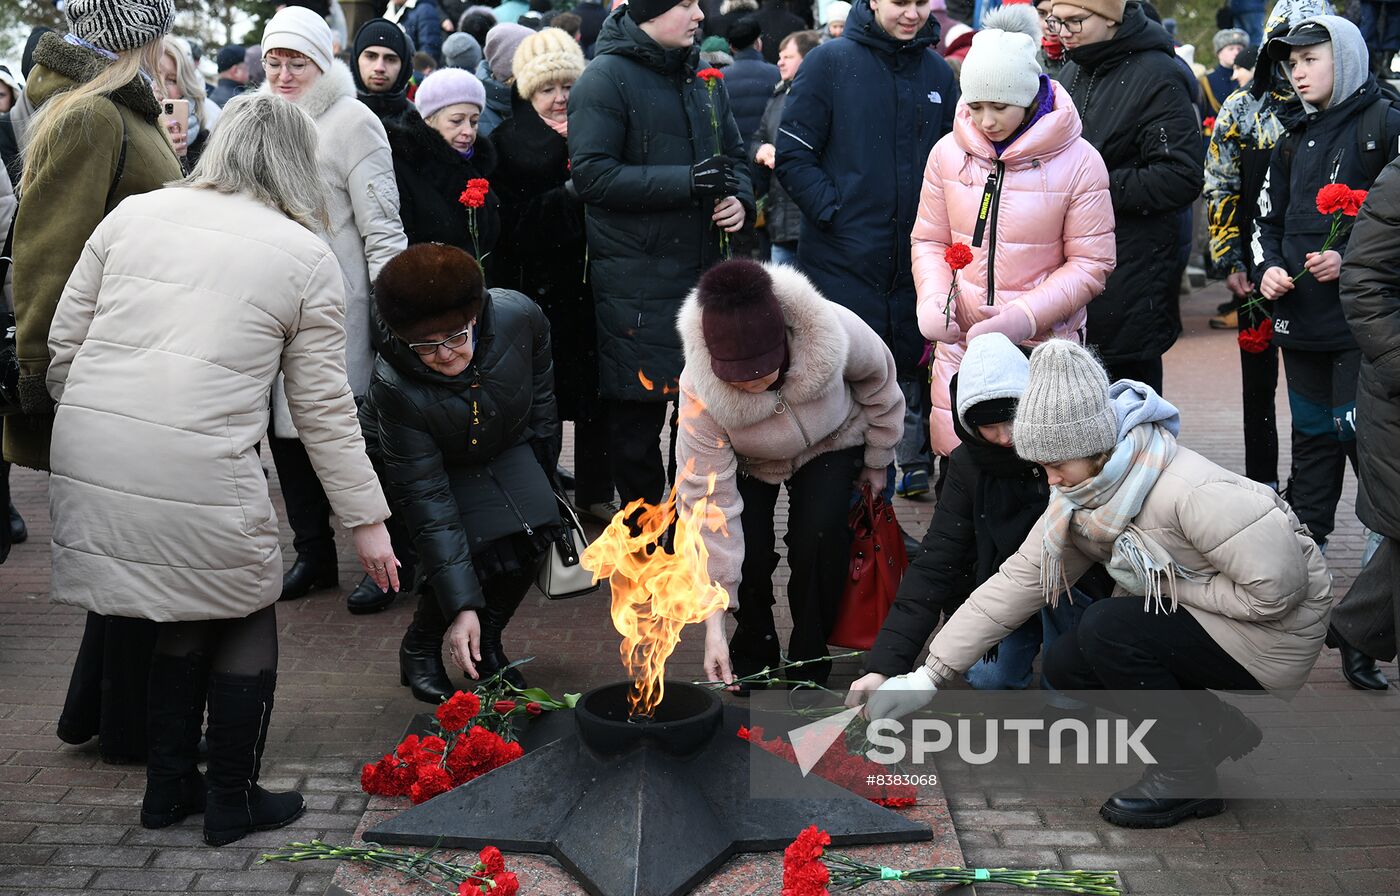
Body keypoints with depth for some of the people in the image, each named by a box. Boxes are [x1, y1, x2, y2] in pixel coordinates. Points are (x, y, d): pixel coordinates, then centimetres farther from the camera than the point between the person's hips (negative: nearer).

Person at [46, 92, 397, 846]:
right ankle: (230, 804, 25)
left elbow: (63, 344, 12)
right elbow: (325, 410, 4)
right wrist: (367, 520, 11)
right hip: (199, 470, -5)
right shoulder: (308, 259, 3)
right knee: (245, 619, 16)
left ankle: (168, 788, 32)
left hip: (88, 460, 5)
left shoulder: (134, 214, 12)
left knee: (187, 616, 22)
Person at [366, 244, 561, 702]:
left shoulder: (519, 317, -31)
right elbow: (426, 499, -33)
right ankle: (420, 647, 4)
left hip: (503, 447, 4)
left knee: (535, 529, -20)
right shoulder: (395, 385, -37)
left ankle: (487, 643, 4)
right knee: (479, 549, -24)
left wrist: (544, 469, 5)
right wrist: (460, 606, -35)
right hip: (420, 459, -3)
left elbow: (540, 388, -6)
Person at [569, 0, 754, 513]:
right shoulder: (606, 78, -8)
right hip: (635, 284, -7)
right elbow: (592, 174, -17)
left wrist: (739, 198, -1)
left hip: (702, 274, 7)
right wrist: (686, 182, -21)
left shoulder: (702, 80, 13)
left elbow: (733, 156, 22)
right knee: (638, 418, 2)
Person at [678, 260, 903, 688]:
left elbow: (879, 384, -13)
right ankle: (753, 656, 10)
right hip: (749, 460, 0)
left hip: (830, 446, 0)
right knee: (749, 552, -20)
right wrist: (713, 622, -33)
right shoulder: (700, 390, -38)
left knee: (818, 538, -22)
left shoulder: (835, 331, -39)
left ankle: (808, 666, 0)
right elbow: (707, 499, -33)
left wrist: (877, 462, 0)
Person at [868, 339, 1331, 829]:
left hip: (1275, 631, -8)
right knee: (1065, 664, -4)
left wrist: (1169, 585, -21)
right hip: (1192, 622, 8)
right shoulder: (1080, 498, -4)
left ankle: (1186, 777, -9)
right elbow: (1017, 582, -3)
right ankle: (1215, 729, 11)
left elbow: (1279, 586, -29)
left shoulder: (1192, 493, -31)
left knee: (1107, 629, -26)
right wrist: (929, 675, -6)